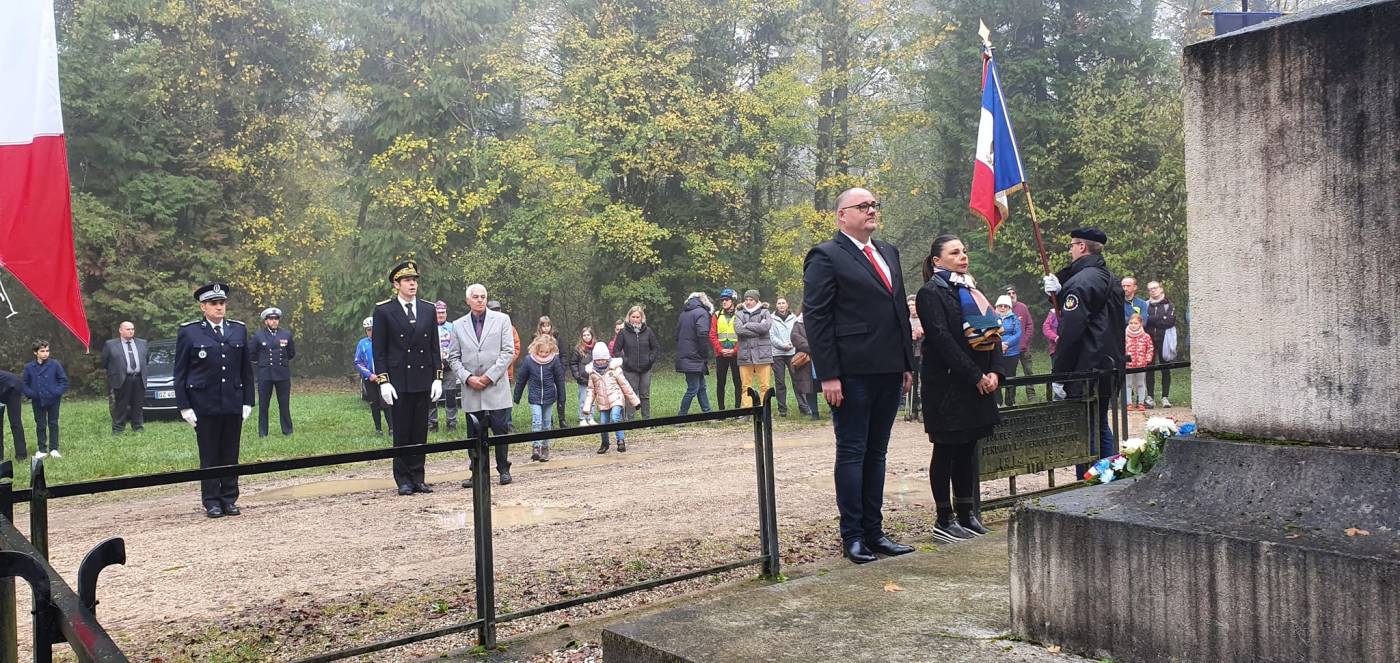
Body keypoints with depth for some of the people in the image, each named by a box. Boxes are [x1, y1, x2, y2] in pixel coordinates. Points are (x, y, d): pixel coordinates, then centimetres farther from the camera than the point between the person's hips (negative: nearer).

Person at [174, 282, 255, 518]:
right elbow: (180, 373, 1)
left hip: (233, 405, 3)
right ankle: (211, 502, 11)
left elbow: (246, 369, 12)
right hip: (204, 406, -3)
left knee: (231, 455, 7)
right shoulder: (188, 332, 0)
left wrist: (247, 401, 7)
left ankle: (229, 499, 15)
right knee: (209, 456, 4)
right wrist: (184, 406, -5)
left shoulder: (239, 330, 9)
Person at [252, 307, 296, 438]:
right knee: (263, 404, 4)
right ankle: (262, 432, 11)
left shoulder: (286, 335, 4)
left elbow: (292, 354, 16)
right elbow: (253, 355, 11)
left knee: (284, 404, 4)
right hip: (265, 374, -1)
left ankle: (287, 431, 12)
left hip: (283, 374, 1)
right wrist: (260, 363, 13)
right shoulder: (259, 336, 0)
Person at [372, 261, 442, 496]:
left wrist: (438, 378, 4)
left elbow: (435, 348, 11)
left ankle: (418, 477, 14)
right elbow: (379, 350, -3)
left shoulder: (428, 310, 9)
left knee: (420, 432, 6)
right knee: (402, 433, 2)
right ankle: (403, 479, 10)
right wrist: (383, 381, -10)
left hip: (424, 381, 3)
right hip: (398, 382, -3)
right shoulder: (383, 311, -1)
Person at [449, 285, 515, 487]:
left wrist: (490, 376, -10)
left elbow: (508, 352, -2)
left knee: (501, 430, -1)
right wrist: (467, 377, -7)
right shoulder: (458, 325, 10)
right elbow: (453, 357, 9)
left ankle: (504, 470, 12)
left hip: (496, 387, -2)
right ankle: (480, 473, 13)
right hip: (471, 389, 2)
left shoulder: (502, 320, 4)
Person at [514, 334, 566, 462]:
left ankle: (545, 447, 19)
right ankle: (536, 447, -10)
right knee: (536, 421, -11)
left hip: (549, 398, 1)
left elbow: (559, 380, 0)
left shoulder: (555, 360, -9)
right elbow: (521, 380, 1)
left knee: (546, 423, 9)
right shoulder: (528, 360, -8)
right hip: (534, 398, -1)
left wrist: (561, 397, 3)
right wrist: (516, 397, 6)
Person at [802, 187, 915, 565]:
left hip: (889, 371, 7)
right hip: (852, 374, -7)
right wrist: (828, 376, -16)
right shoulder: (826, 257, -6)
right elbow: (816, 319, -11)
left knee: (876, 454, 12)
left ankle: (874, 532, 19)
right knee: (851, 453, 0)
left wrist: (908, 363, 15)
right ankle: (851, 537, 8)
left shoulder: (888, 253, 18)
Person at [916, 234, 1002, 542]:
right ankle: (944, 519, 6)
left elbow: (993, 330, 12)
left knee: (968, 448, 11)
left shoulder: (971, 290, 17)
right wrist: (976, 376, -18)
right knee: (946, 450, -1)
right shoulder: (931, 293, -8)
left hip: (978, 383, 7)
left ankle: (966, 514, 19)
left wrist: (994, 371, -4)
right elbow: (942, 339, -17)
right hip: (947, 385, -7)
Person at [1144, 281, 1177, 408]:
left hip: (1164, 340, -1)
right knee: (1149, 369, -1)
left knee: (1165, 369, 2)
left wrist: (1151, 320, -8)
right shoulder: (1145, 305, 11)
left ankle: (1165, 397, 6)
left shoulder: (1168, 305, 6)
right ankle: (1150, 397, 3)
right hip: (1149, 340, 1)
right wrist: (1161, 319, -4)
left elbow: (1170, 321, -7)